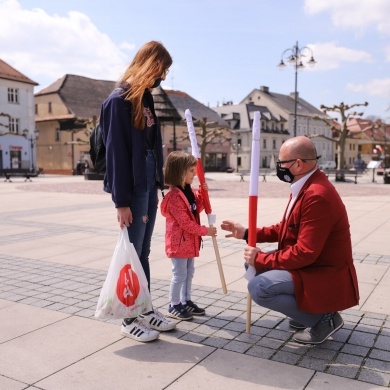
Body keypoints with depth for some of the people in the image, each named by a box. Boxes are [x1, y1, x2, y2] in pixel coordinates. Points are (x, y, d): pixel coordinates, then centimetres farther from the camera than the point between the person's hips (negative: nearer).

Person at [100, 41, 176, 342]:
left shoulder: (145, 98, 15)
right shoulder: (119, 100, -11)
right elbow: (115, 152, -15)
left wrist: (157, 186, 12)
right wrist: (121, 201, -17)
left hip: (148, 185, 8)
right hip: (131, 189, -8)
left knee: (143, 252, 14)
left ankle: (145, 310, 27)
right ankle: (129, 319, 16)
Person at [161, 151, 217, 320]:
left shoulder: (189, 191, 6)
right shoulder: (174, 196, -23)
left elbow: (198, 208, 15)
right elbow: (185, 223, -24)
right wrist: (205, 231, -17)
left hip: (190, 240, 10)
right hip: (178, 241, -9)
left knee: (189, 272, 17)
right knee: (179, 274, 0)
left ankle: (186, 301, 30)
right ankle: (174, 306, 13)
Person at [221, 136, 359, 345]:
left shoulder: (317, 196, -27)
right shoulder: (305, 186, 5)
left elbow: (304, 253, -28)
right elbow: (284, 229, 14)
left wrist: (260, 259, -18)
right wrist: (247, 233, 8)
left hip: (325, 276, -10)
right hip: (309, 266, 10)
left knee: (258, 287, -22)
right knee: (256, 265, 12)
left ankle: (323, 318, -3)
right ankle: (307, 310, 15)